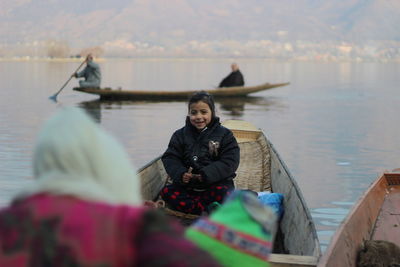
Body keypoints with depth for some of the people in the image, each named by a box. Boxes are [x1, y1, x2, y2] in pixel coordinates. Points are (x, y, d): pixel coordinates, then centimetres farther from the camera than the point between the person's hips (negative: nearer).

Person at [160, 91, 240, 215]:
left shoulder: (224, 134, -1)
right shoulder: (181, 135, 8)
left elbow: (229, 163, -9)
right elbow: (170, 158, 2)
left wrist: (206, 175, -21)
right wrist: (180, 174, -19)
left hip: (216, 183, -3)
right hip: (187, 185, 3)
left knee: (223, 194, -34)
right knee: (166, 192, -22)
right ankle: (208, 210, -32)